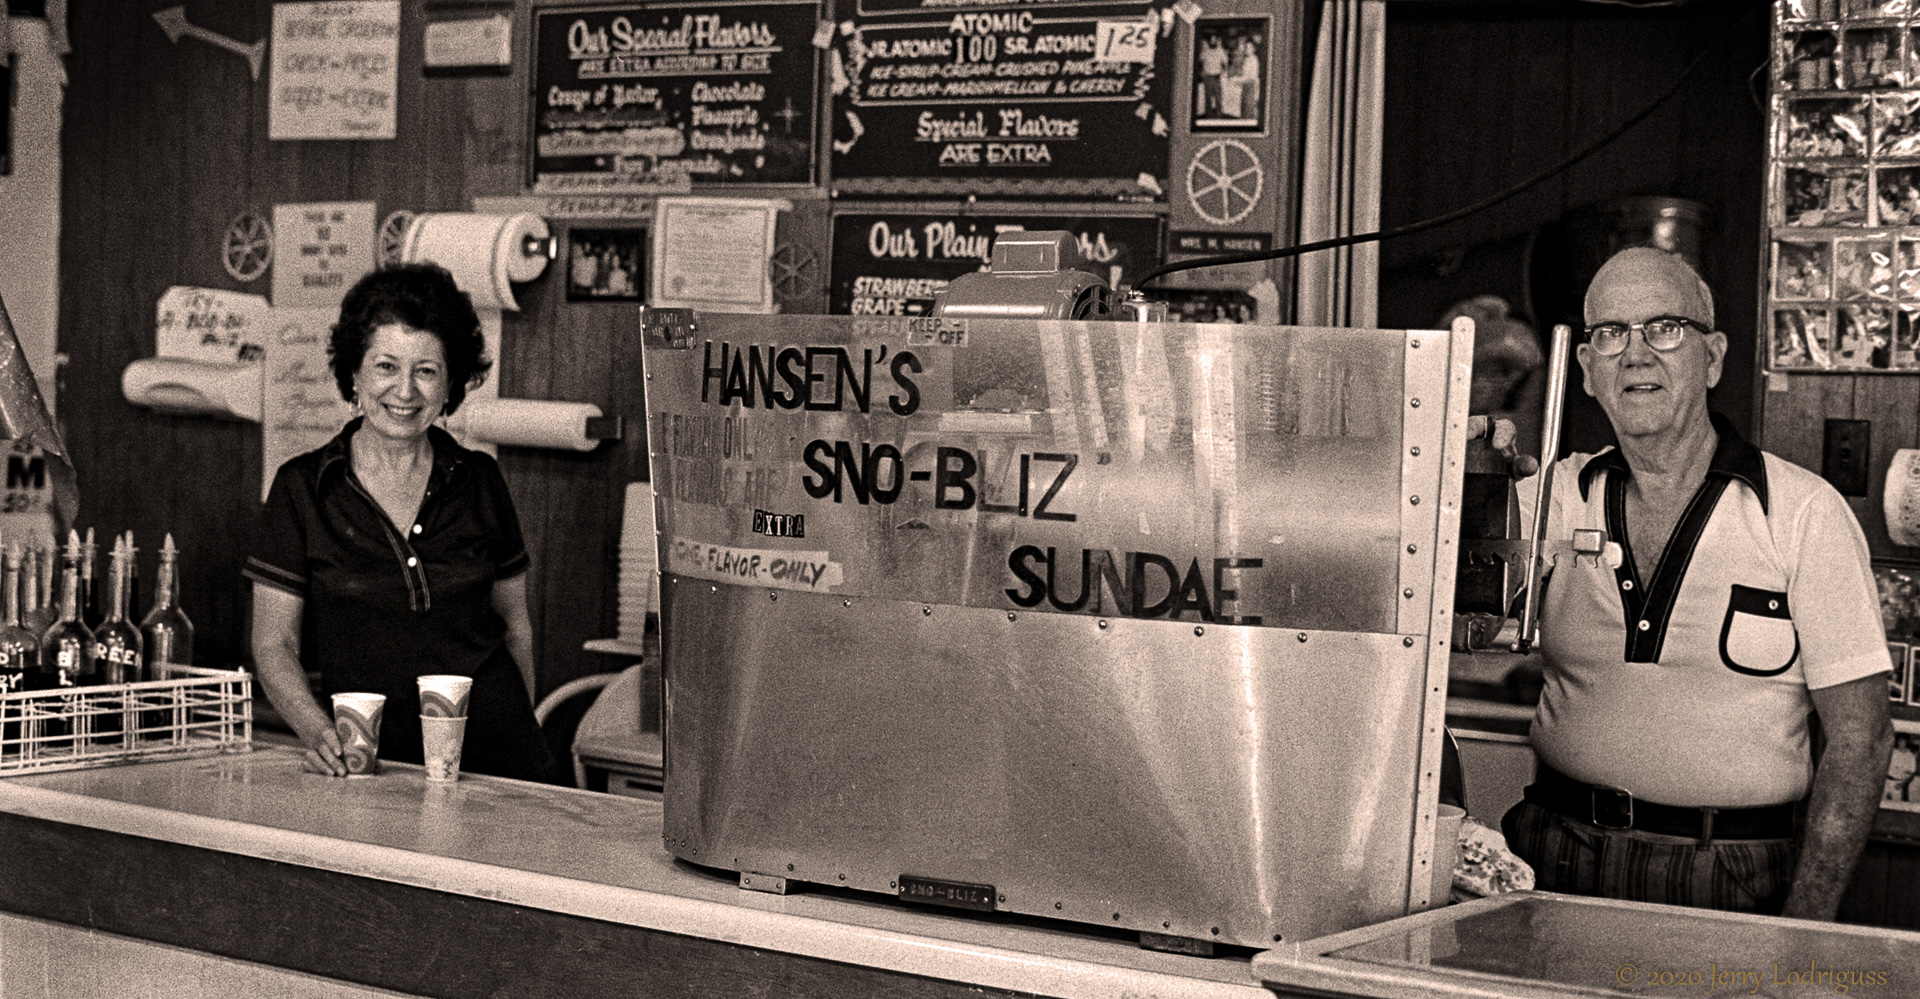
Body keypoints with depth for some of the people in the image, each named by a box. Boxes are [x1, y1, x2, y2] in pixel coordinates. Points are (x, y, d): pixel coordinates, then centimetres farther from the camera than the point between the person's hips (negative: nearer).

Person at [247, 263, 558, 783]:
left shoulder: (479, 482, 7)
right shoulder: (303, 488, 0)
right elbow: (274, 645, 0)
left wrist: (519, 732, 12)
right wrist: (317, 731, -16)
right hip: (373, 761, -1)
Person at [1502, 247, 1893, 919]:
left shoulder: (1805, 512, 1)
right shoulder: (1561, 495, 10)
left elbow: (1859, 734, 0)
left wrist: (1807, 922, -8)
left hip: (1727, 882, -1)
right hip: (1556, 859, 2)